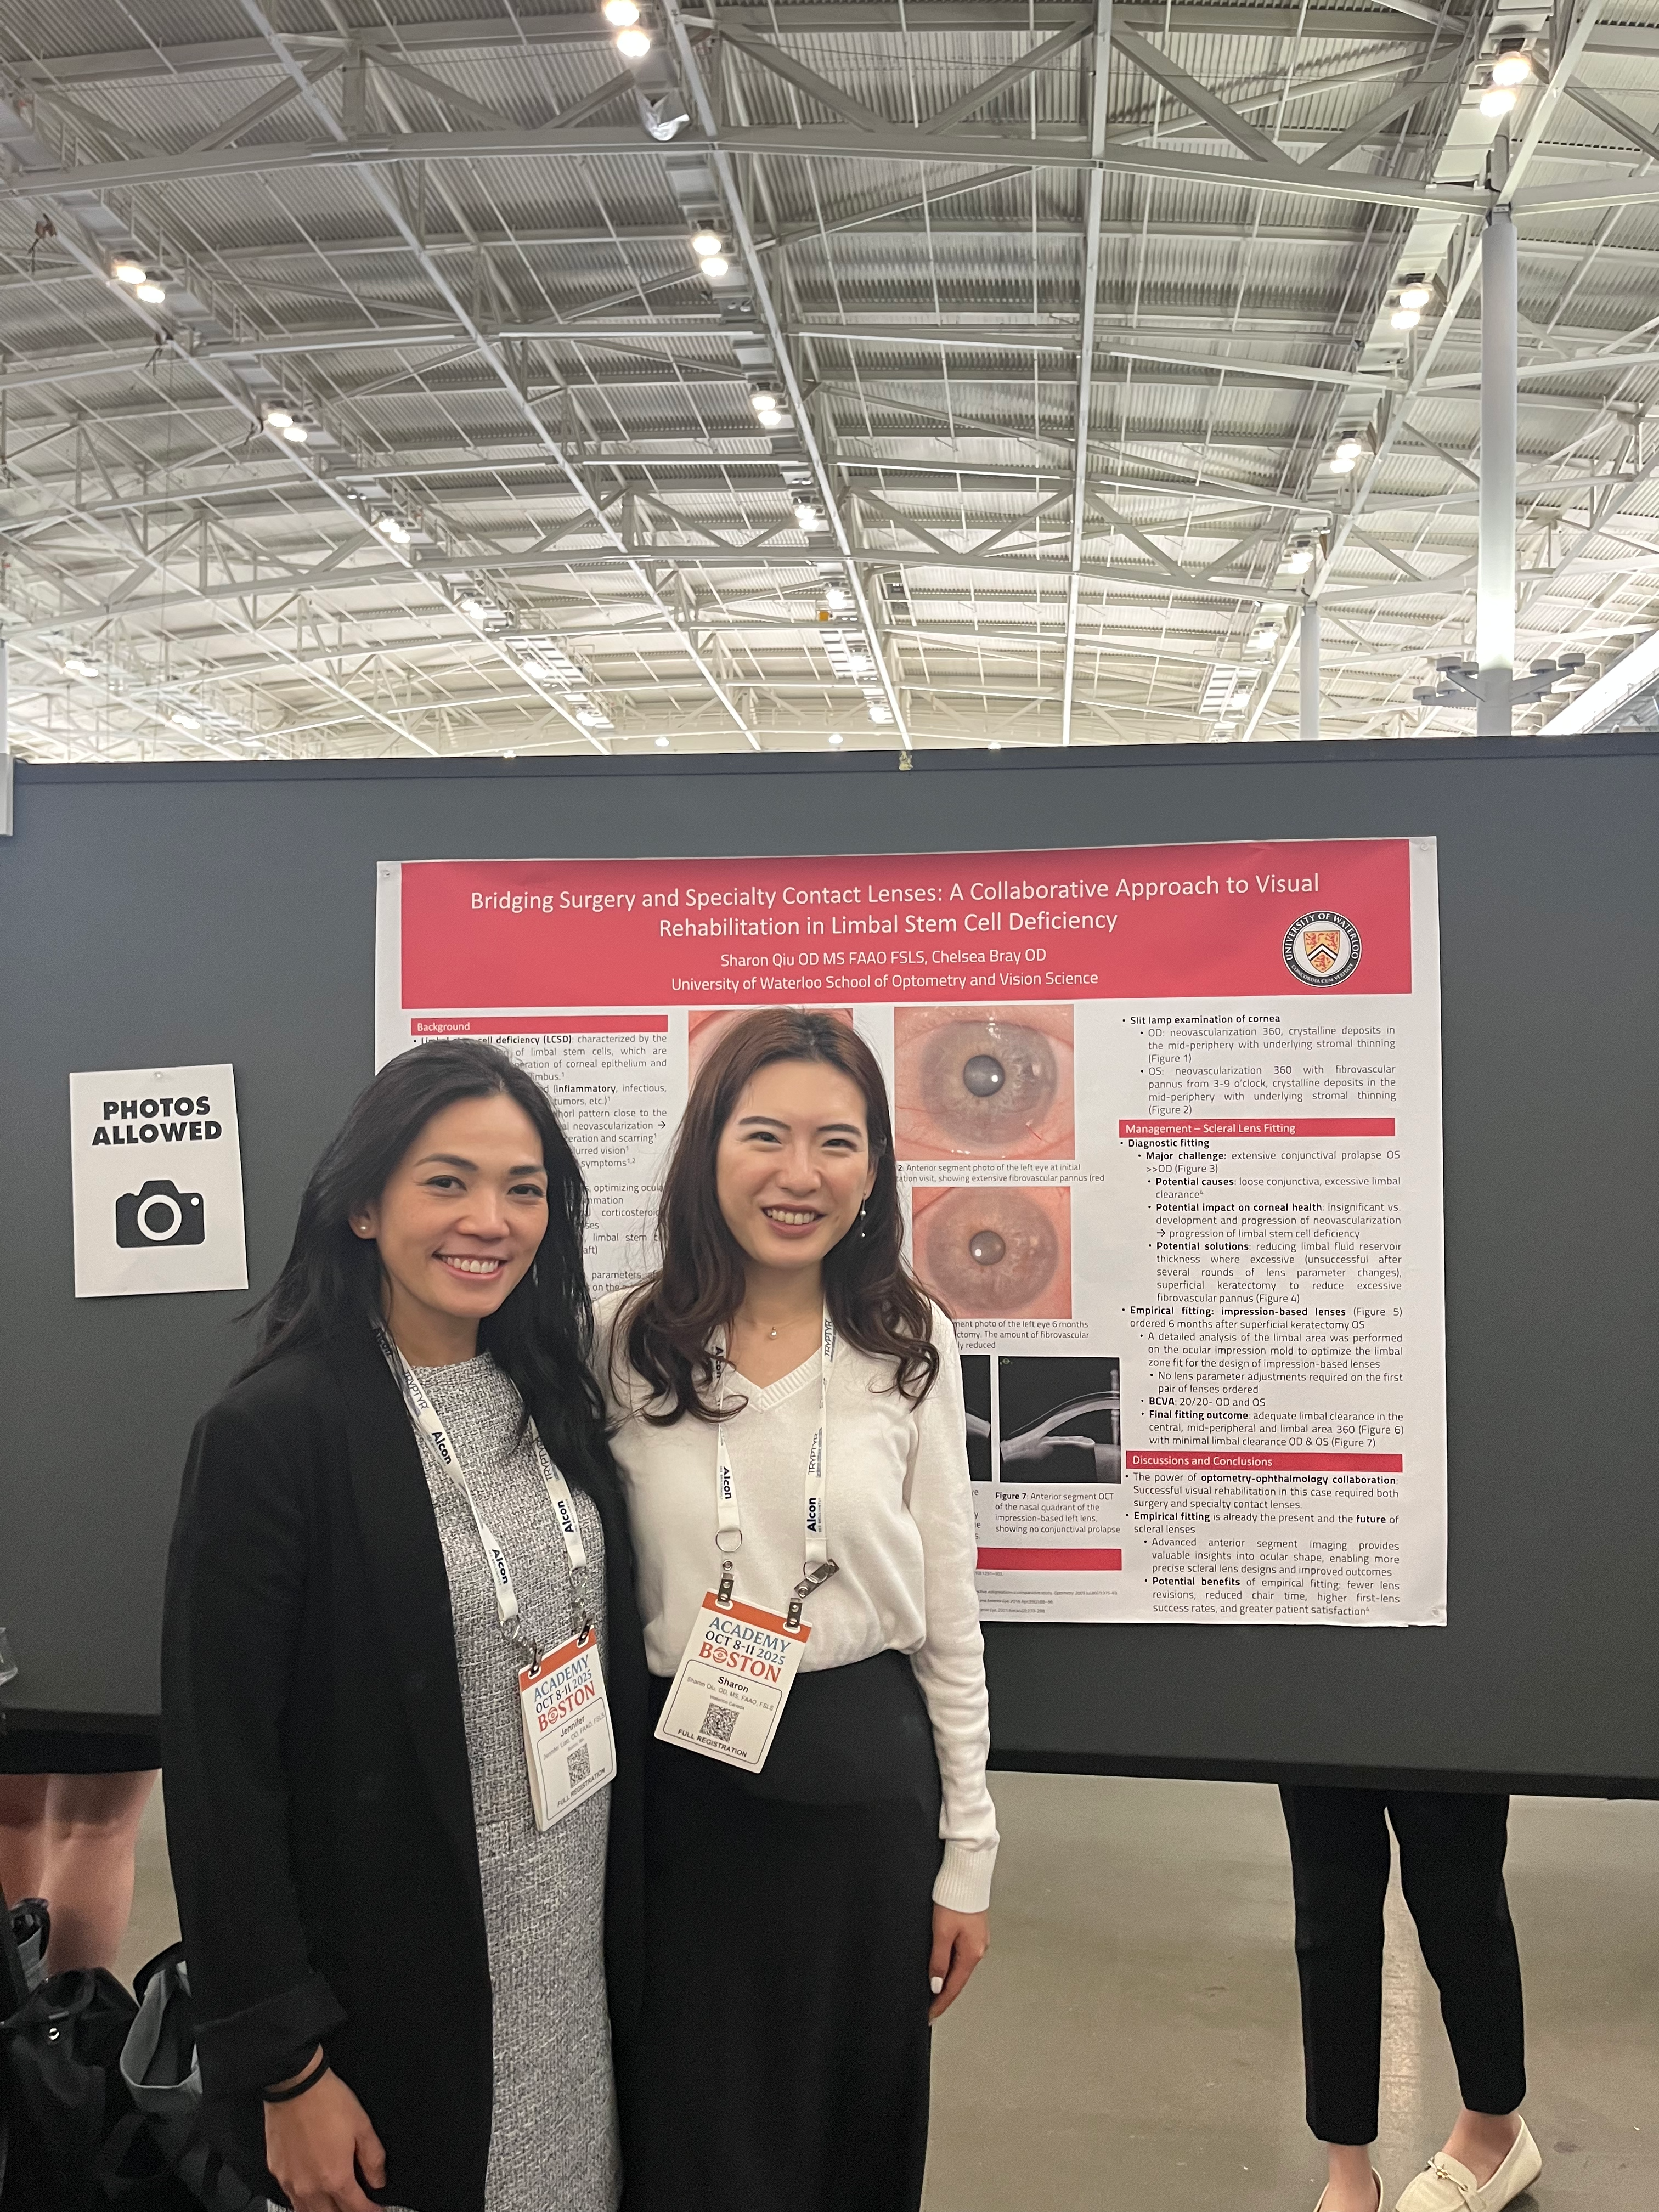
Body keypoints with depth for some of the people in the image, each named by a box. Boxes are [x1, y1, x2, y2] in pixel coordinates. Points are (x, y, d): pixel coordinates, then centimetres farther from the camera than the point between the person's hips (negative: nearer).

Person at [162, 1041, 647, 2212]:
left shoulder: (556, 1402, 2)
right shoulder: (272, 1429, -18)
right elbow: (222, 1769, -16)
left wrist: (628, 1935, 9)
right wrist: (286, 2068, -15)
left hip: (580, 1970, 6)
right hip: (397, 2003, -5)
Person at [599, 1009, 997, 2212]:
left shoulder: (913, 1344, -3)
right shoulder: (623, 1343, -7)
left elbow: (948, 1614, 1)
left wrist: (967, 1859, 3)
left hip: (867, 1775, 1)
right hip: (679, 1783, -1)